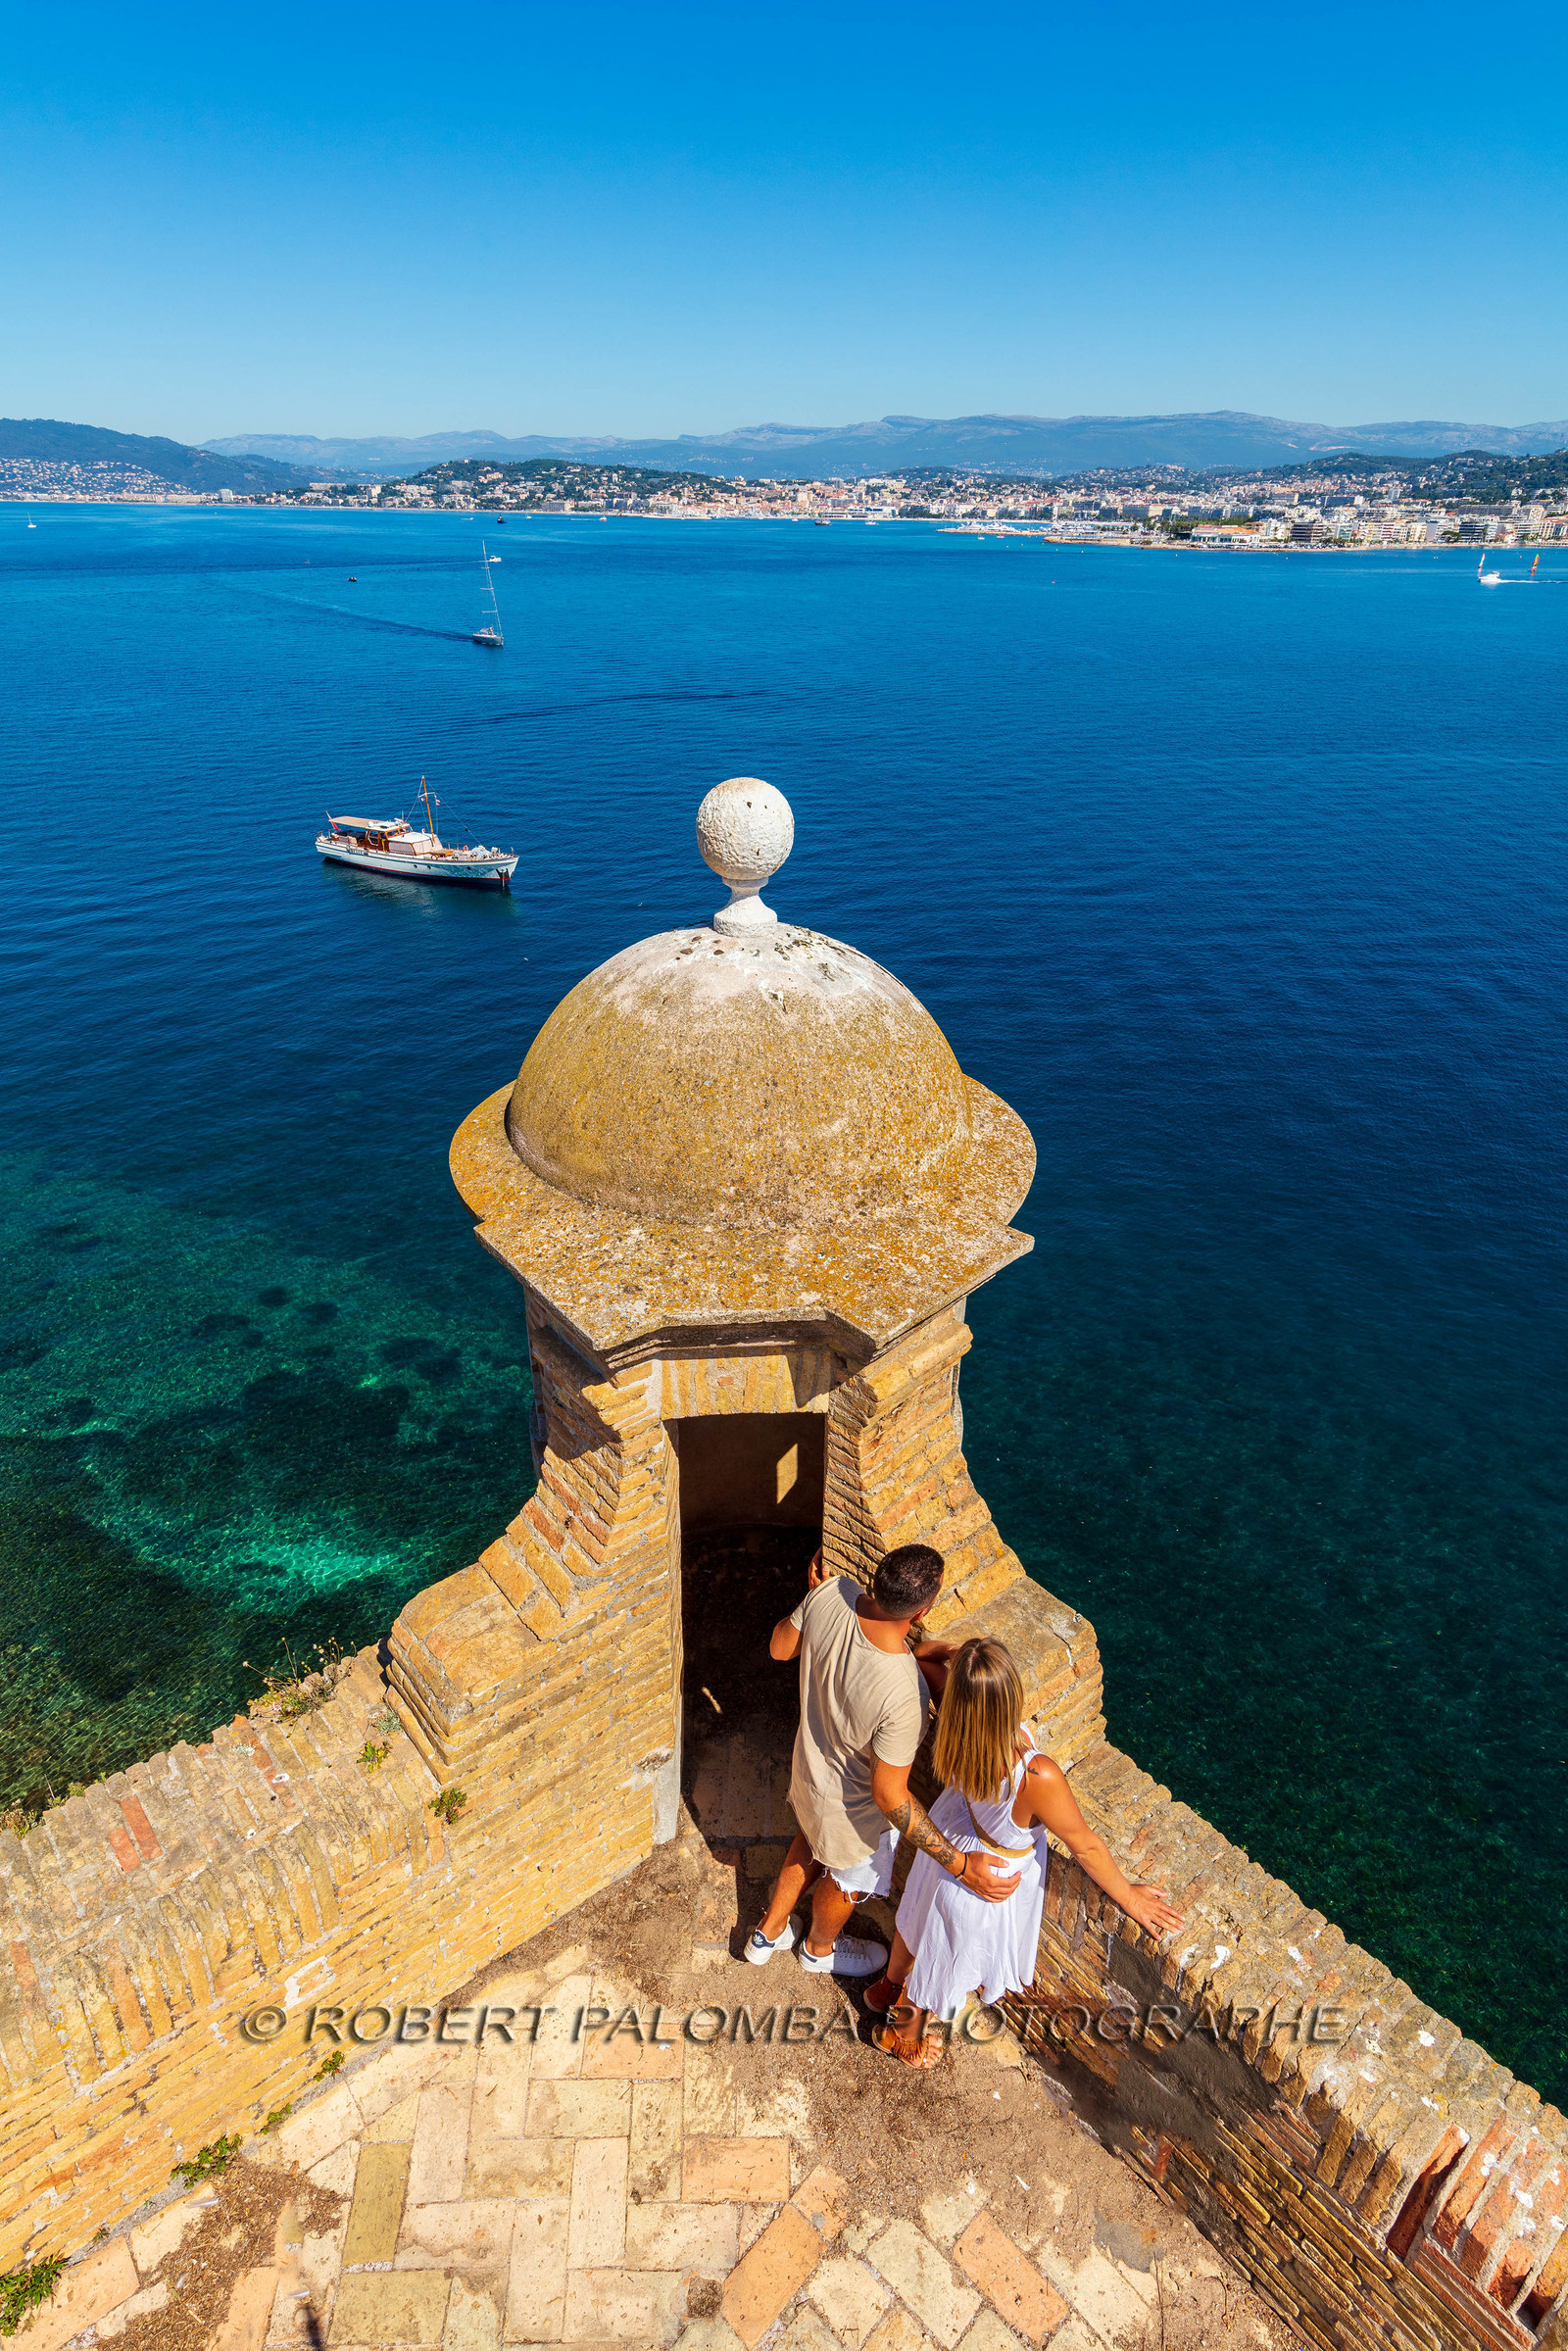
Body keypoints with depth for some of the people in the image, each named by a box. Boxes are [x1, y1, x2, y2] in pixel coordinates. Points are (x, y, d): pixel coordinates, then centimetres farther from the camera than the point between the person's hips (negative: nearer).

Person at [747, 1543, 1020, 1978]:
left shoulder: (832, 1593, -30)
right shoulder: (904, 1696, -45)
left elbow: (780, 1647, -9)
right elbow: (889, 1795, -32)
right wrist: (961, 1865, -25)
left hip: (809, 1763, 5)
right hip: (853, 1805, -5)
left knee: (812, 1843, 38)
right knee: (848, 1881, 31)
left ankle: (768, 1932, 61)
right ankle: (820, 1948, 62)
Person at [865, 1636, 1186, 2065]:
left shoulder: (952, 1735, -33)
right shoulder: (1036, 1778, -46)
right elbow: (1085, 1847, -25)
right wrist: (1128, 1897, -10)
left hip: (942, 1837, 4)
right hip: (987, 1879, -4)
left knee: (921, 1919, 35)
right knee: (947, 1958, 28)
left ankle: (889, 1987, 67)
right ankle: (902, 2034, 58)